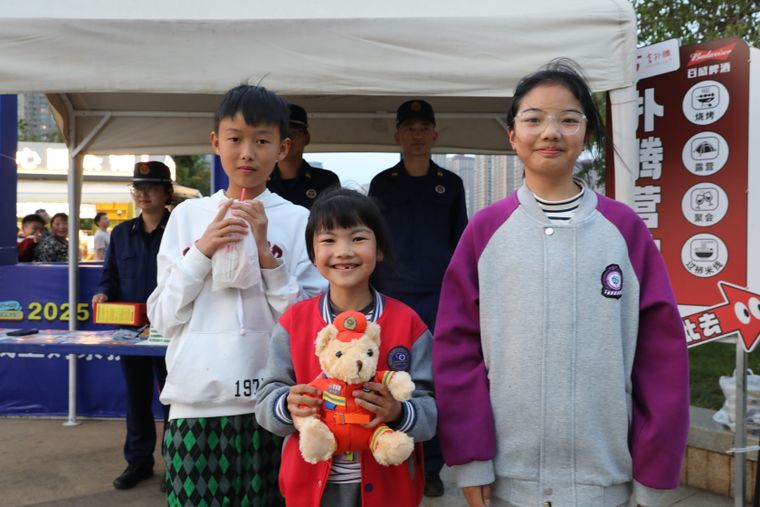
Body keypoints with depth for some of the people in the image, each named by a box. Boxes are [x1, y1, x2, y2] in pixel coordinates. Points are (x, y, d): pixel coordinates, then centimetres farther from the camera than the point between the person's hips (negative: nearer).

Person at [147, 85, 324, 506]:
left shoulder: (298, 221, -1)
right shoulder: (187, 215, 4)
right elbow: (163, 320, 3)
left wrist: (266, 251, -14)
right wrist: (202, 250, -10)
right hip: (197, 403, 1)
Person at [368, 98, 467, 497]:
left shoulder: (450, 184, 8)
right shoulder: (382, 184, 7)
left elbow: (460, 244, 10)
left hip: (439, 300, 0)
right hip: (391, 300, 0)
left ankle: (431, 468, 17)